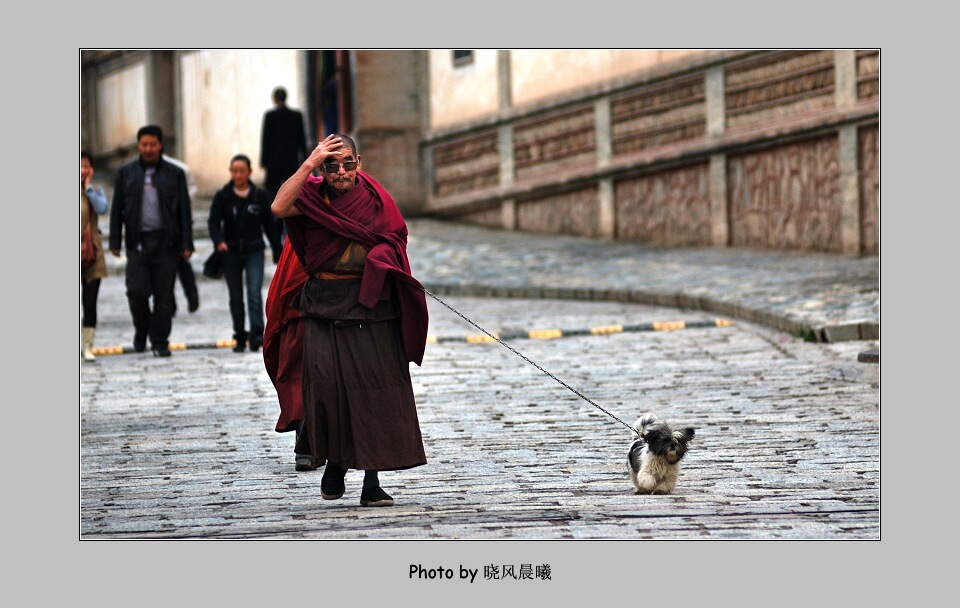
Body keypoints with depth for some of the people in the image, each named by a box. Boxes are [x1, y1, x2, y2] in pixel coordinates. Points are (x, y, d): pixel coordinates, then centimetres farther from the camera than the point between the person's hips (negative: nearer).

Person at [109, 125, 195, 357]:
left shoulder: (175, 174, 6)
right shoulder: (126, 172, 8)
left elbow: (184, 211, 6)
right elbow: (117, 209, 9)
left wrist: (186, 244, 0)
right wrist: (115, 241, 3)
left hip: (166, 242, 0)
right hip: (137, 241, 0)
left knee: (164, 294, -1)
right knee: (137, 292, -7)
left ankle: (160, 341, 7)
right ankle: (141, 330, 18)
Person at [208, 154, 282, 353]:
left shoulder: (260, 196, 1)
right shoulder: (222, 196, 0)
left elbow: (269, 225, 7)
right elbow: (214, 221, -8)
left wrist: (278, 252, 8)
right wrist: (219, 241, -28)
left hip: (254, 251, -1)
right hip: (231, 252, 1)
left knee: (255, 292, -15)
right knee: (236, 297, 7)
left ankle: (256, 334, -19)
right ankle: (240, 338, 15)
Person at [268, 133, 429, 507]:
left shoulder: (375, 200, 3)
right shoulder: (312, 197, 4)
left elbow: (392, 244, 2)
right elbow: (279, 207, -15)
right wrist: (309, 164, -16)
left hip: (369, 305, 0)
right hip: (323, 305, 0)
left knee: (373, 390, -2)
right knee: (326, 379, -10)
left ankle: (371, 480, 1)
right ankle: (334, 461, 14)